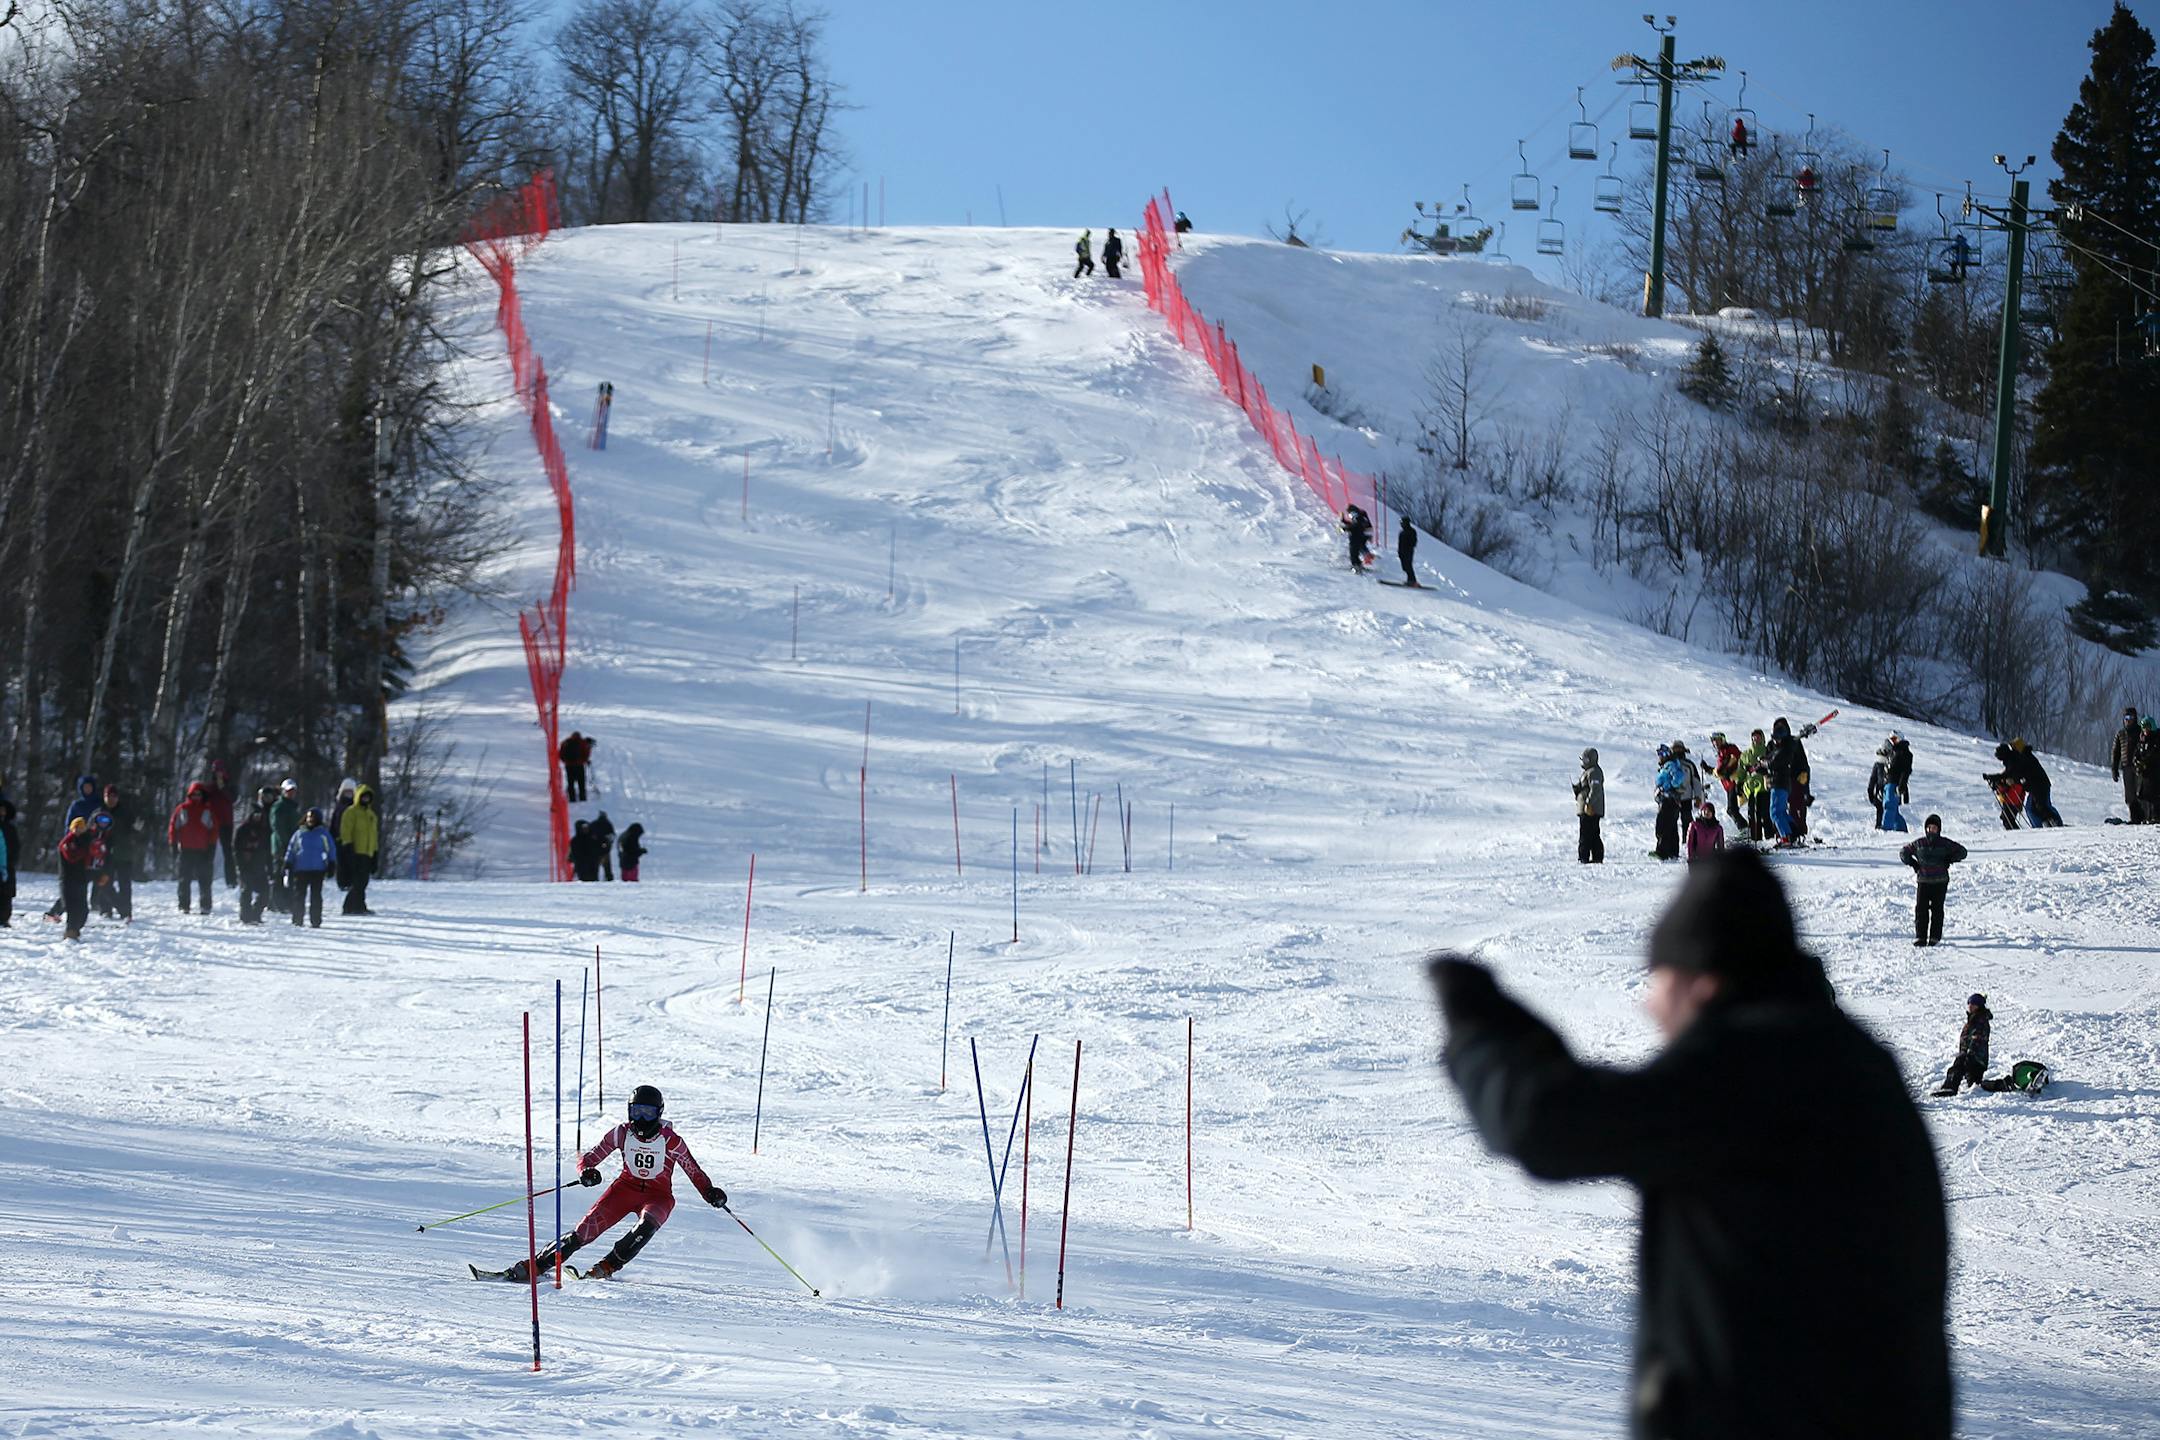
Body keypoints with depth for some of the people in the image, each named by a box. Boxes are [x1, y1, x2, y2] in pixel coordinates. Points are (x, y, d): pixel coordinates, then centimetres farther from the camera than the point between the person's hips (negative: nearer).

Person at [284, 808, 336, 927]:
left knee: (315, 896, -1)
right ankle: (297, 921, 6)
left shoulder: (323, 834, 4)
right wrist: (288, 867, 6)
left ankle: (316, 921, 3)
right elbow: (290, 850, 12)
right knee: (299, 895, 1)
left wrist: (331, 865, 2)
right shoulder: (299, 833, 8)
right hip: (300, 869, 1)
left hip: (317, 870, -1)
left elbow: (331, 849, 9)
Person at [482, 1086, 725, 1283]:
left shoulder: (670, 1140, -15)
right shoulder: (621, 1133, -9)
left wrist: (710, 1193, -24)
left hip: (658, 1196, -2)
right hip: (626, 1188, 2)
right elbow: (588, 1158, -2)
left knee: (647, 1225, -37)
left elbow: (694, 1171, -6)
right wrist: (586, 1171, -26)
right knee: (586, 1230, -15)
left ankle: (605, 1267, -30)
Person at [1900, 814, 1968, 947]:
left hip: (1940, 882, -1)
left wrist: (1949, 860, -2)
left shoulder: (1945, 843, 3)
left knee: (1937, 908, -4)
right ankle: (1920, 936, -2)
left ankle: (1935, 937, -1)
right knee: (1921, 908, -6)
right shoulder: (1918, 844, 7)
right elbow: (1903, 853, 20)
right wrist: (1912, 863, 6)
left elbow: (1962, 851, 10)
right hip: (1923, 880, 1)